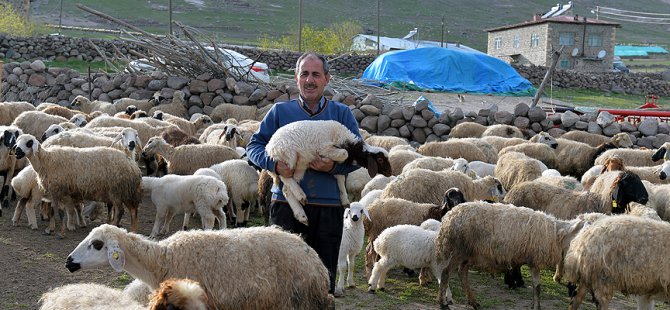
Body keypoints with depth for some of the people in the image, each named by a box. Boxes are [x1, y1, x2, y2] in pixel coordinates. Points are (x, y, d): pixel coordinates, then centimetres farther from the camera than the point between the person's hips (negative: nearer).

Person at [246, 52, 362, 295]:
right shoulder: (280, 111, 8)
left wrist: (334, 166, -16)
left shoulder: (342, 113, 8)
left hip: (328, 208, 0)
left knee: (325, 275, 7)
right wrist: (274, 164, -13)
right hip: (286, 204, 0)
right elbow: (254, 146, 7)